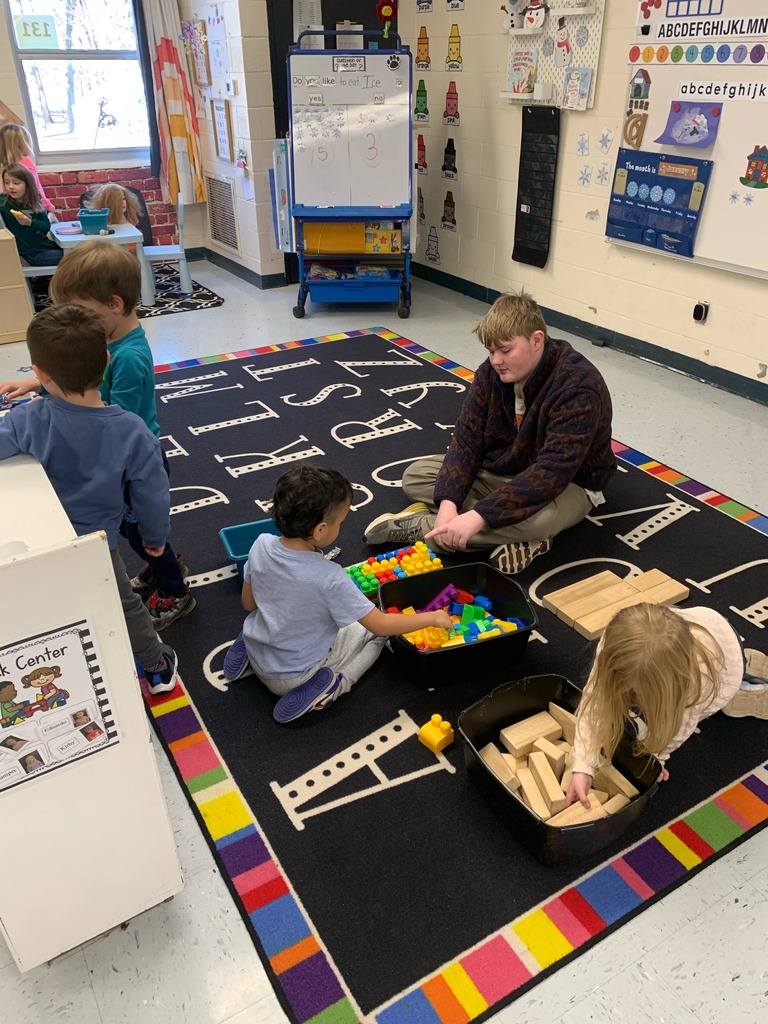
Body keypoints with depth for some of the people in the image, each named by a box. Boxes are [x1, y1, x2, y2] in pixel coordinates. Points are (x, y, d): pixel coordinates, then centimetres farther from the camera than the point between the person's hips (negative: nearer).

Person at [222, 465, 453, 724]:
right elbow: (380, 624, -23)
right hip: (296, 676, -5)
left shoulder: (261, 545, -19)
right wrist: (433, 617, -11)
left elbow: (248, 604, -3)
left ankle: (248, 651, 13)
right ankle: (333, 684, -7)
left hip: (257, 657, 5)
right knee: (375, 631, 11)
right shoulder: (329, 578, -32)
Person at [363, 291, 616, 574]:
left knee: (535, 521, -42)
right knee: (416, 476, -7)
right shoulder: (491, 372, -9)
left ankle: (419, 526, -24)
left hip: (566, 484, -6)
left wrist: (478, 516, -45)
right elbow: (467, 439, -12)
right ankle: (511, 537, -23)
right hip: (500, 469, 7)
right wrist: (448, 502, -30)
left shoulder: (578, 386, -29)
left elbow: (553, 472, -37)